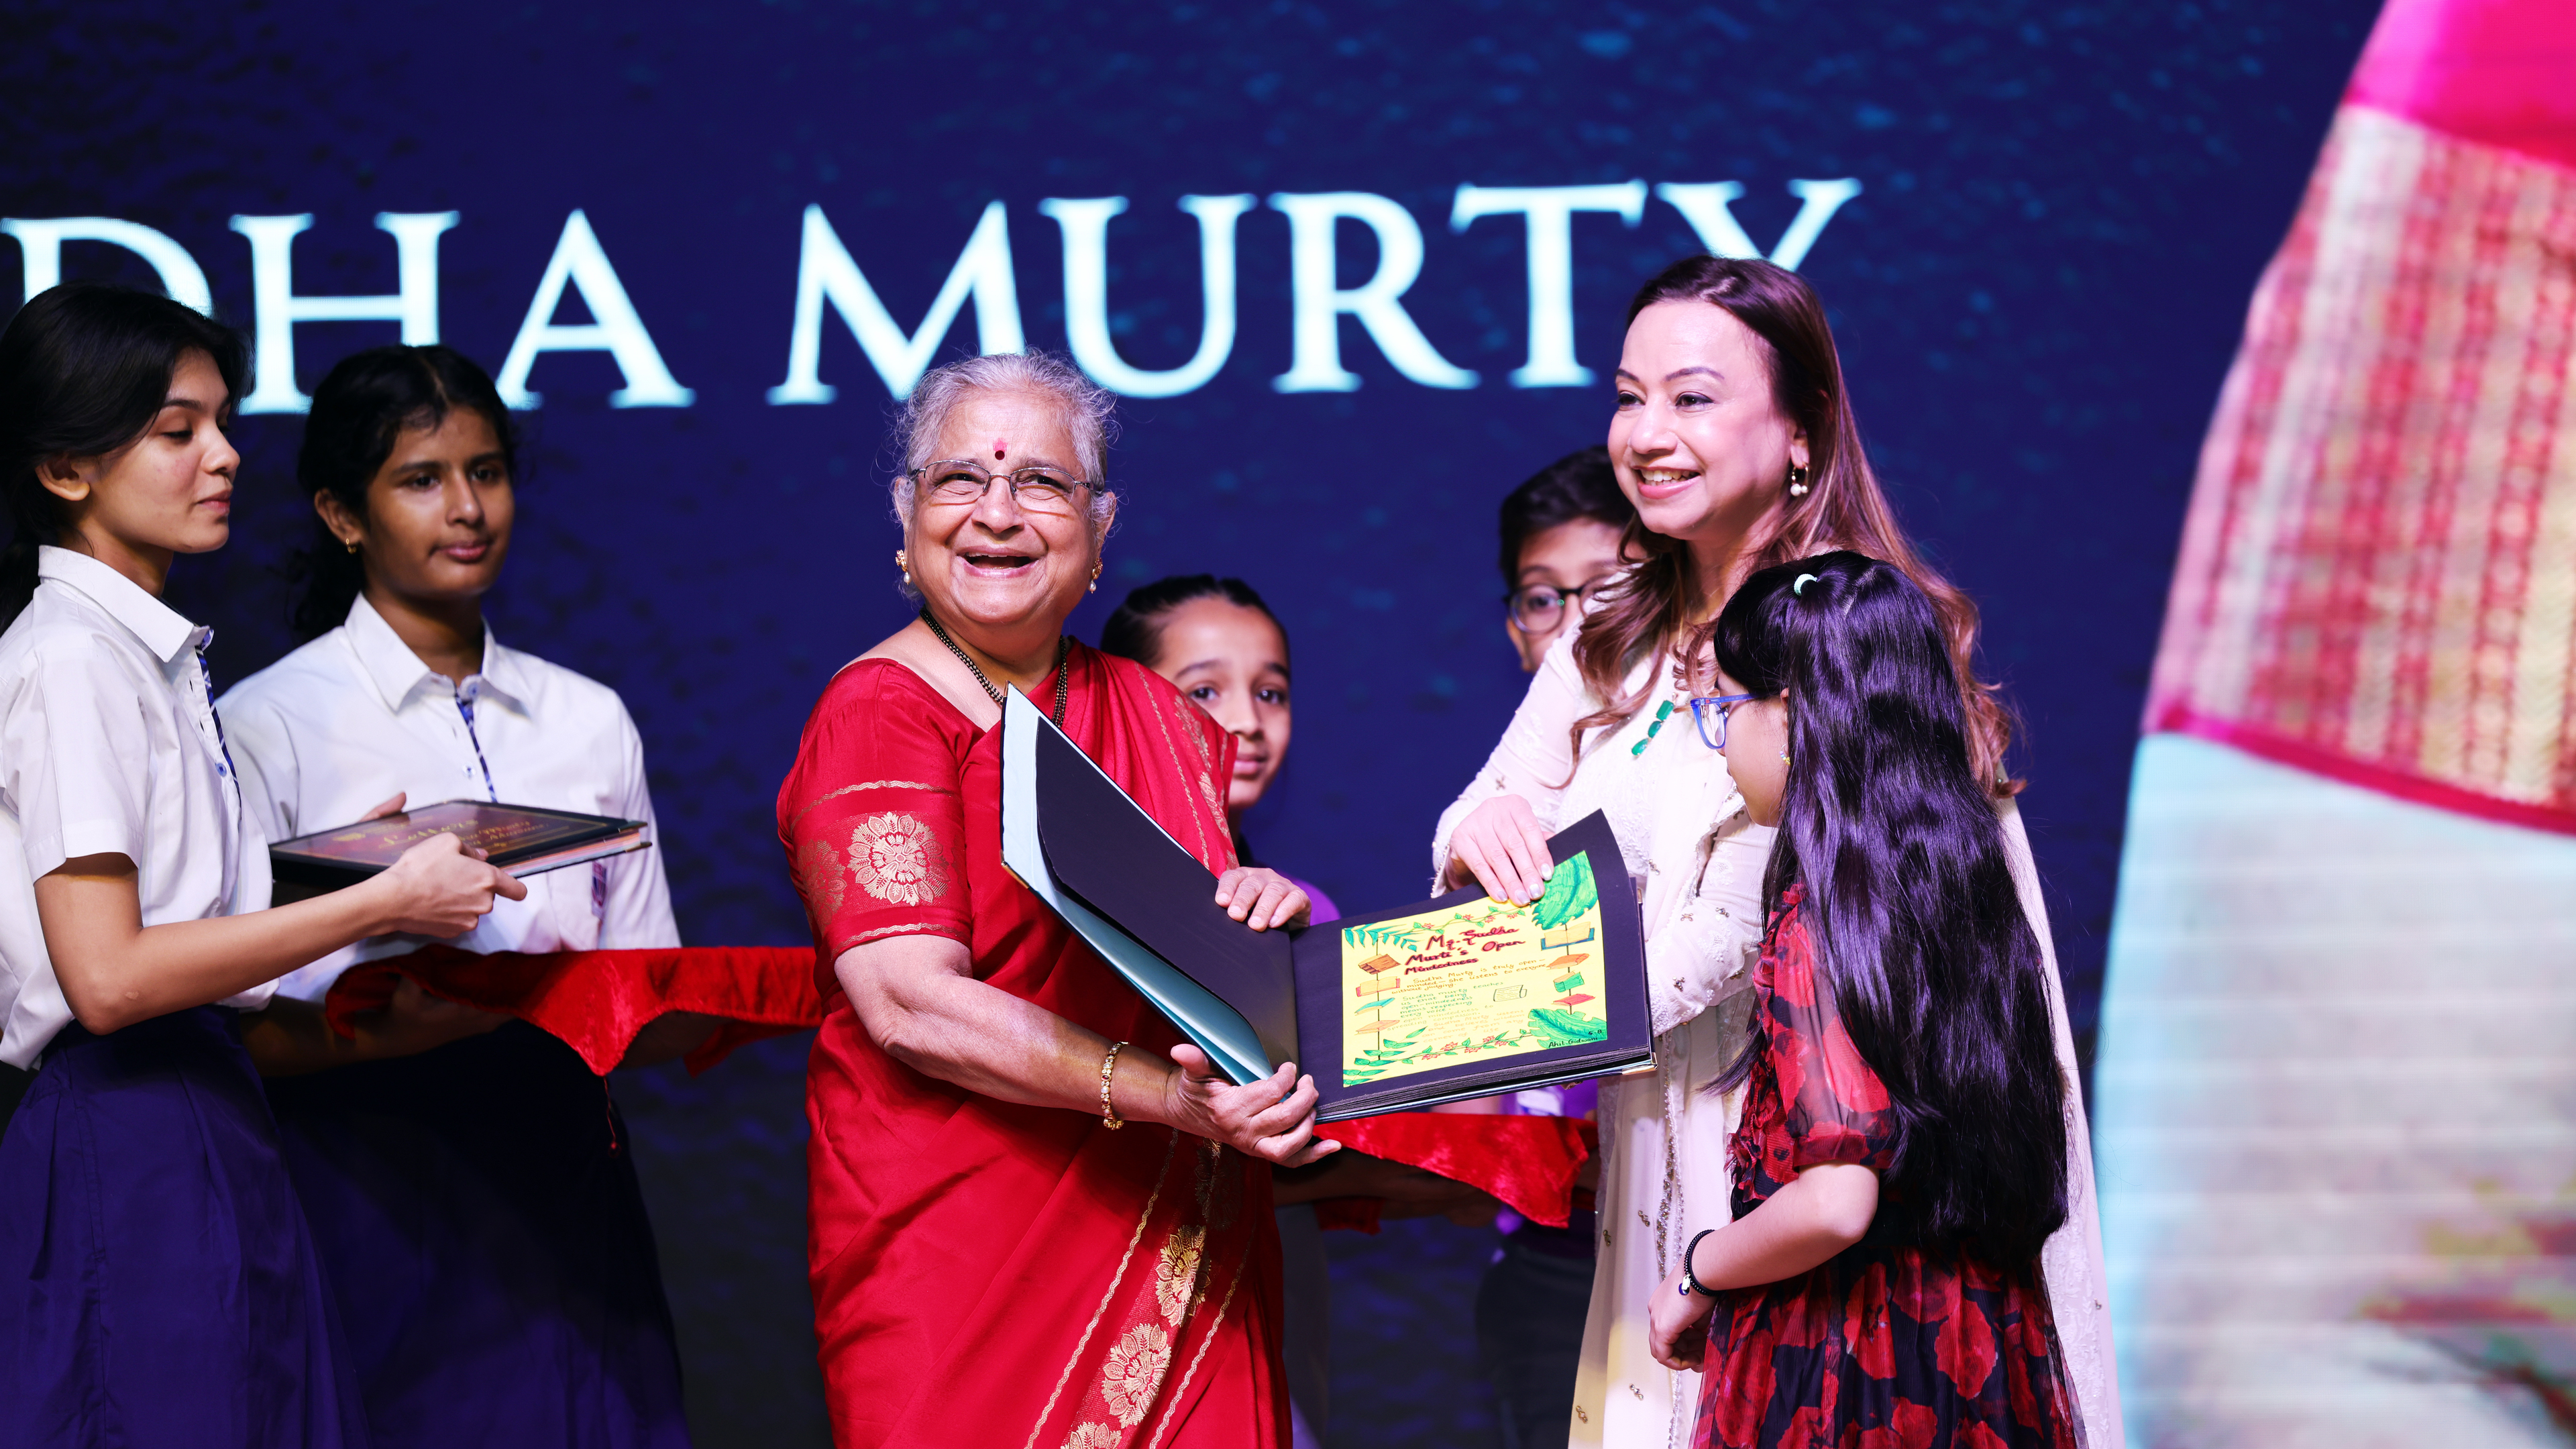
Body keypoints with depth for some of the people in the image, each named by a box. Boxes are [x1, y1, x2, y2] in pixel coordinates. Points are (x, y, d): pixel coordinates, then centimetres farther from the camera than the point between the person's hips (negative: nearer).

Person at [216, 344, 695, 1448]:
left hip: (563, 1173, 4)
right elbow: (234, 1028, -9)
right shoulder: (267, 725, -1)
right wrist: (401, 1017, -26)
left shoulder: (591, 722, 14)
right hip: (373, 1191, -4)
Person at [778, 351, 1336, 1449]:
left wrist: (1267, 916, -2)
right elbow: (908, 1004, -17)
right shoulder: (879, 715, -6)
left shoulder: (1163, 720, 13)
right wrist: (1170, 1094, -25)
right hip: (960, 1264, -5)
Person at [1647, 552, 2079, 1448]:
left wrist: (1696, 1276, -8)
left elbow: (1834, 1199, -24)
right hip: (1981, 1345, 8)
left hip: (1836, 1360, -8)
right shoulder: (1970, 879, 6)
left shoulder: (1817, 913, -17)